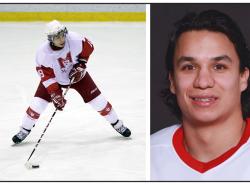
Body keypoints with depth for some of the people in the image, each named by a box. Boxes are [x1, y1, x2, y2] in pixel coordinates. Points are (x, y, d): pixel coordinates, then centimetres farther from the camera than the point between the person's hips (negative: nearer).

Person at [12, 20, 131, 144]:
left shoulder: (75, 40, -31)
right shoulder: (43, 53, -31)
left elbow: (88, 48, -10)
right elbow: (46, 76, -24)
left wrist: (81, 65, -17)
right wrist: (55, 94, -29)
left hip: (77, 75, 1)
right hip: (55, 78, -1)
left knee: (97, 100, -2)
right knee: (38, 102, -11)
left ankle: (116, 124, 19)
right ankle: (24, 130, 10)